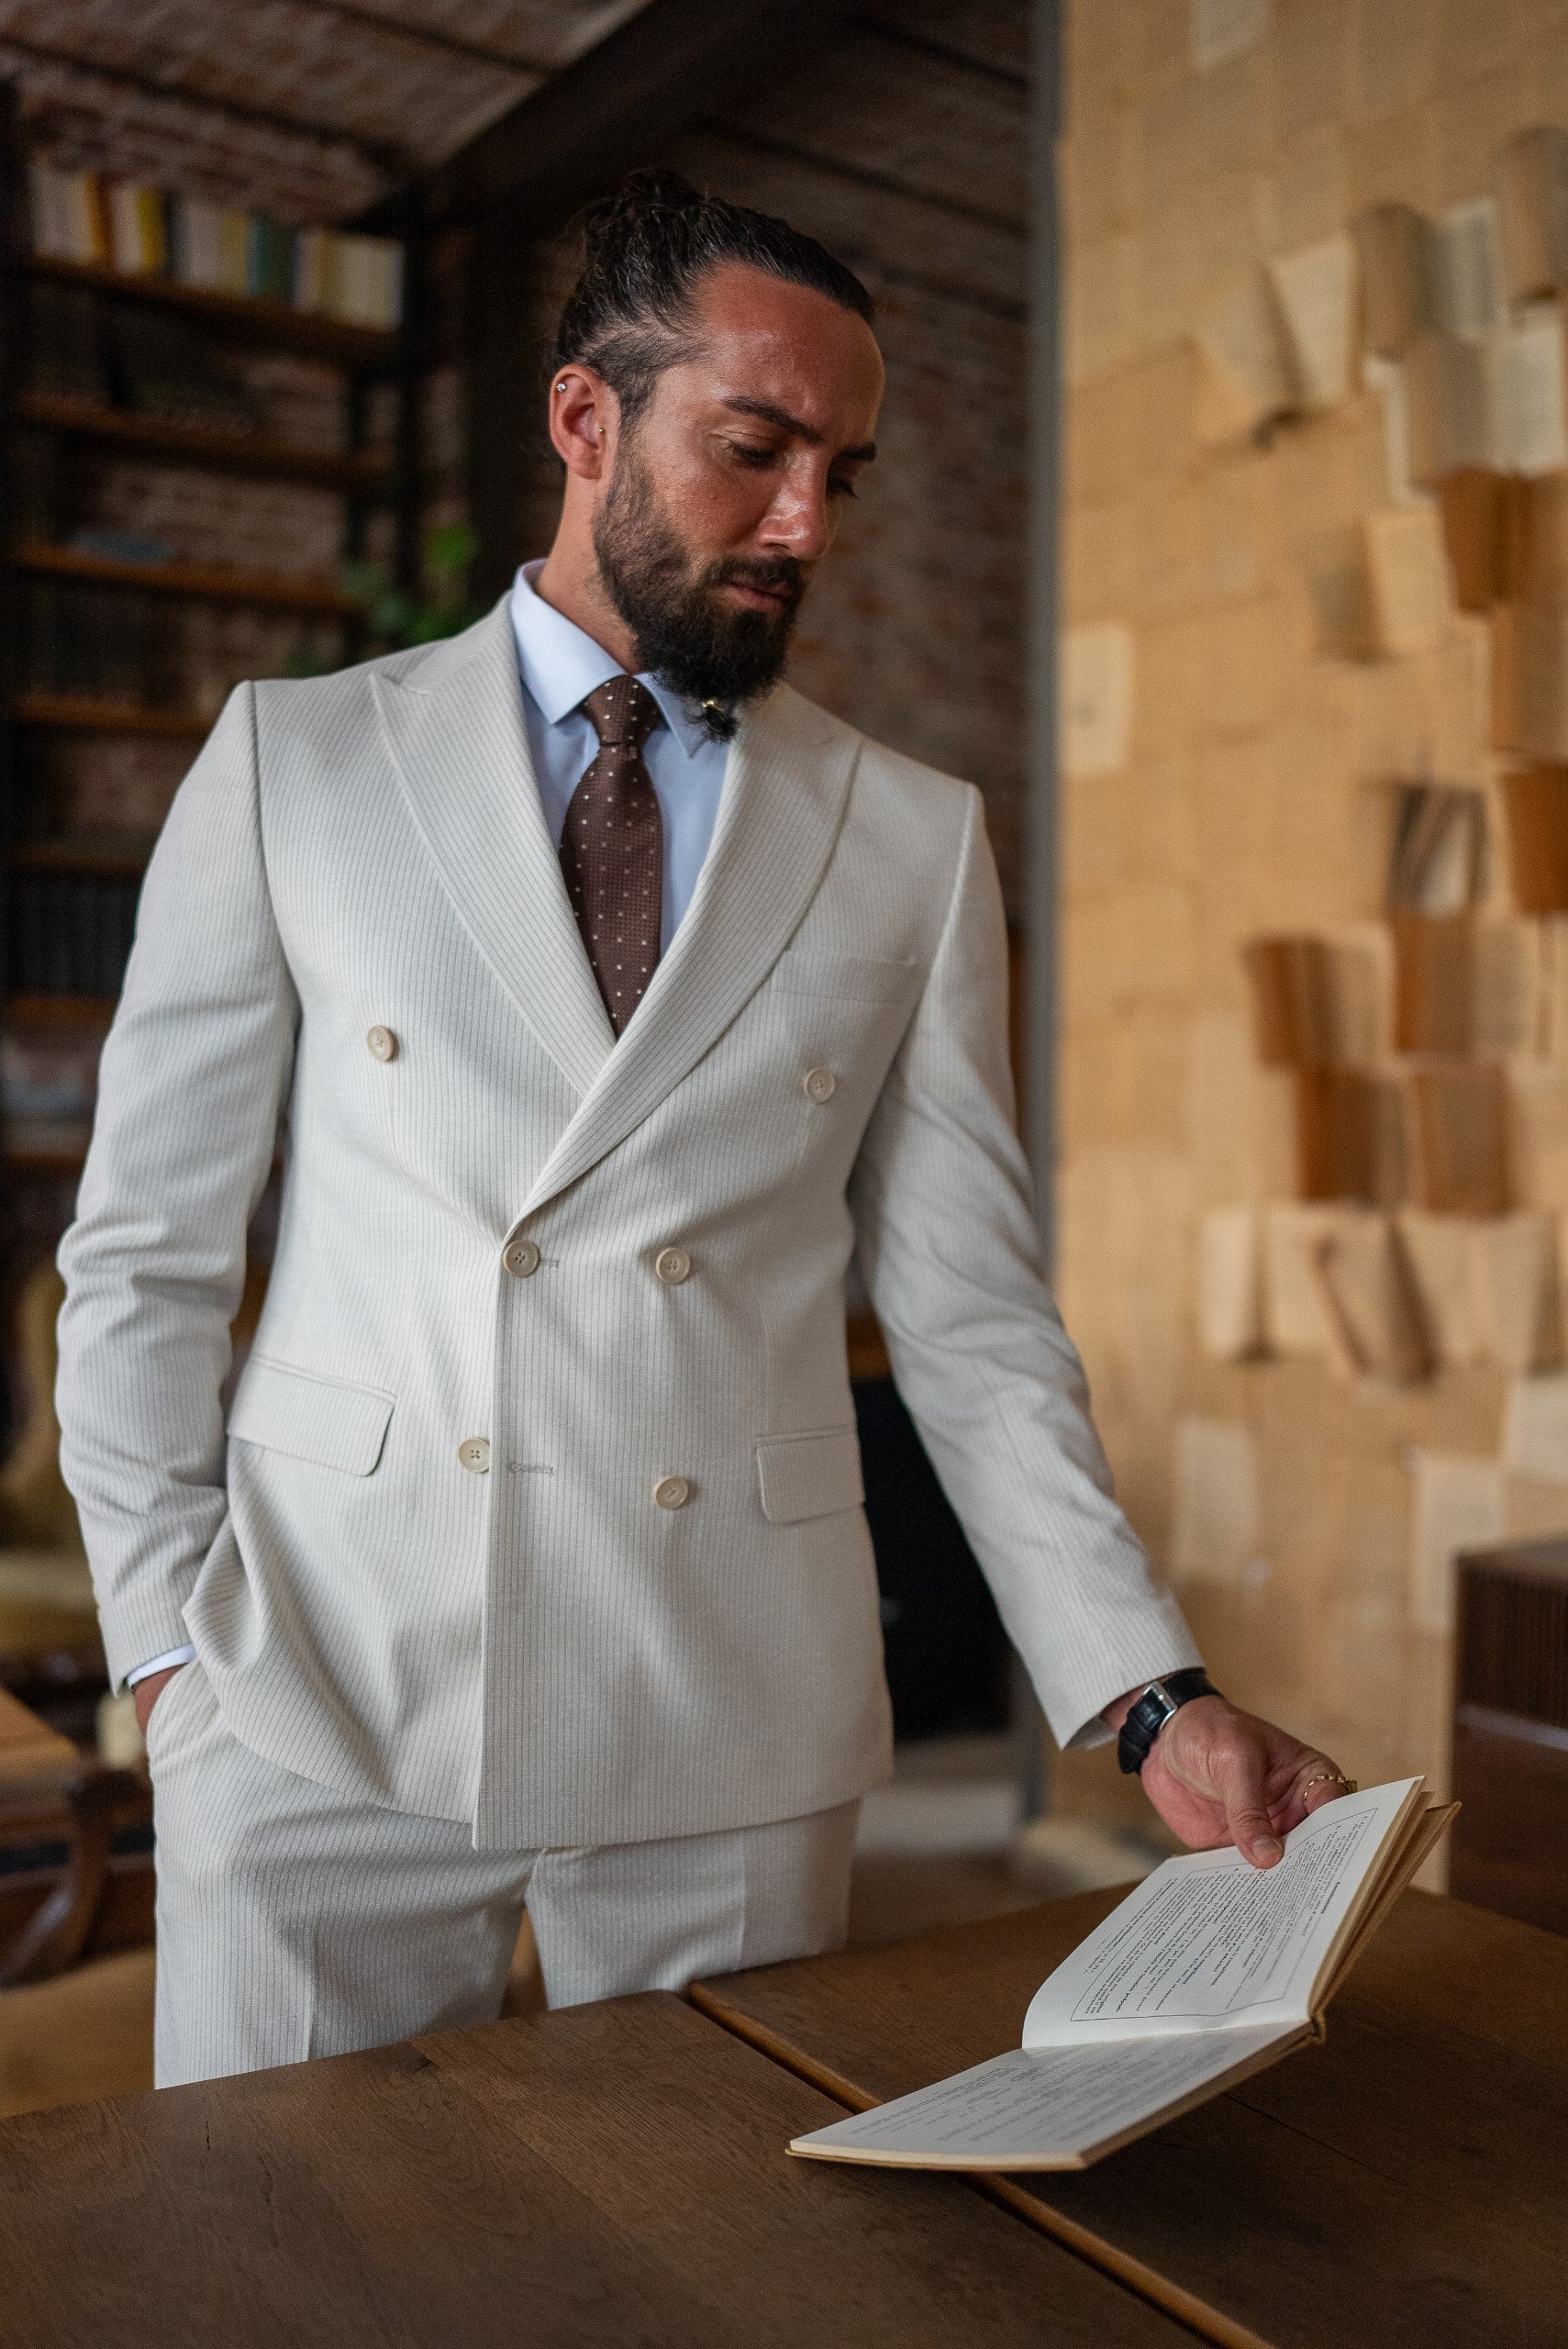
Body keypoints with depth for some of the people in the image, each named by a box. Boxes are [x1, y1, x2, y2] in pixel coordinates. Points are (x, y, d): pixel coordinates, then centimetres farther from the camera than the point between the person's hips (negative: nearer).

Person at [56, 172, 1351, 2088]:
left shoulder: (917, 844, 5)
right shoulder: (293, 760, 4)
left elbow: (970, 1318, 3)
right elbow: (144, 1254, 4)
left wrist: (1154, 1700, -7)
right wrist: (168, 1639, -3)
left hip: (736, 1727, 1)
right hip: (321, 1704, 0)